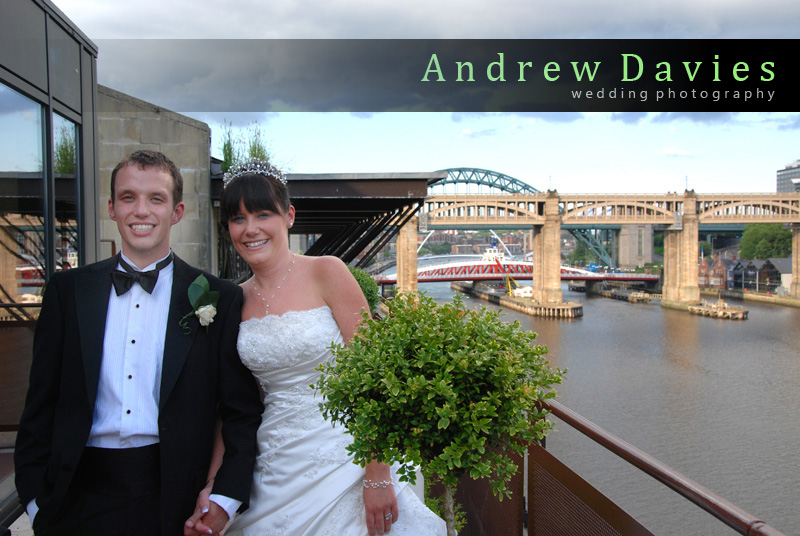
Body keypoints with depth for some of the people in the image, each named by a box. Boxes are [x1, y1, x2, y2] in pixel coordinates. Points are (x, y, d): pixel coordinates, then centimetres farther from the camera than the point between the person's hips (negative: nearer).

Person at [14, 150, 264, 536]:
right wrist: (36, 497, 2)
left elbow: (242, 412, -2)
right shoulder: (67, 289, 4)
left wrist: (225, 498, -9)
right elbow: (42, 401, 6)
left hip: (176, 497, -1)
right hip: (82, 494, 2)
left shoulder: (219, 298, -3)